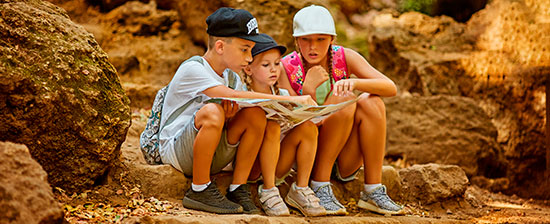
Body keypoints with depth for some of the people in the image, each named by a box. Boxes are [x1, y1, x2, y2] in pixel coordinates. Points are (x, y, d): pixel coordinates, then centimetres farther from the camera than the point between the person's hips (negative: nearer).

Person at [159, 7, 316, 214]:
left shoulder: (231, 78, 9)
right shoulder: (192, 69, -16)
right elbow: (233, 95, -30)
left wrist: (231, 114, -17)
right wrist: (288, 99, -32)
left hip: (212, 156, 7)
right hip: (174, 149, -7)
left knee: (256, 114, -14)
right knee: (212, 111, -35)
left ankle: (237, 190, -8)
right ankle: (199, 191, -21)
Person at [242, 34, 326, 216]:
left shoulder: (283, 95, 8)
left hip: (276, 165, 5)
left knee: (308, 127, -18)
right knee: (272, 127, -31)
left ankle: (300, 189, -14)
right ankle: (268, 191, -25)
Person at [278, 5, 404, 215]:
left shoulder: (344, 58, -5)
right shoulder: (286, 68, -10)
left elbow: (391, 88, -17)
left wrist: (355, 82, -35)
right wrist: (309, 89, -33)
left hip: (345, 160, 3)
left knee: (371, 102, -23)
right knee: (343, 100, -25)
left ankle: (373, 190, -20)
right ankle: (319, 187, -24)